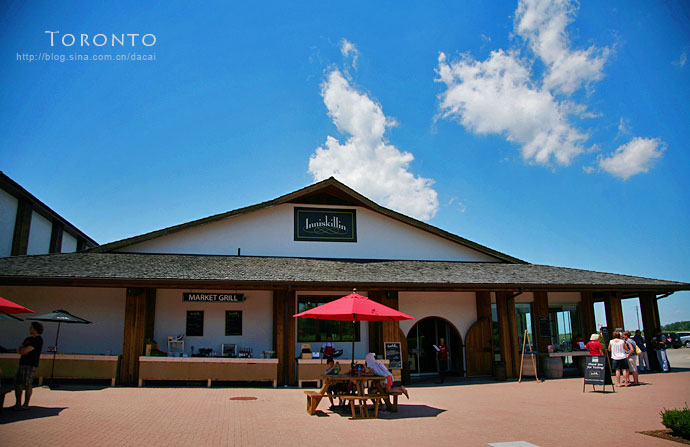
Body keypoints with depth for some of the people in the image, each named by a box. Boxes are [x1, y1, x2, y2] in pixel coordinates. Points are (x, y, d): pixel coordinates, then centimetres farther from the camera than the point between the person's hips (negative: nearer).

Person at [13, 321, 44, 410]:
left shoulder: (38, 340, -11)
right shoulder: (28, 339, 19)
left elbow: (24, 350, -18)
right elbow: (18, 350, 15)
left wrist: (22, 350, 3)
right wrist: (23, 351, -5)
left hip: (30, 365, -9)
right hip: (22, 364, 9)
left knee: (27, 385, -5)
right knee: (17, 383, 9)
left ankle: (26, 405, 3)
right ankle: (18, 404, 18)